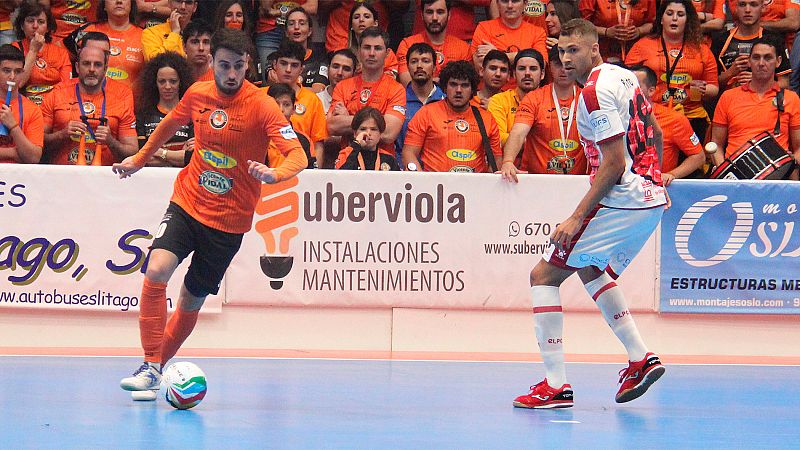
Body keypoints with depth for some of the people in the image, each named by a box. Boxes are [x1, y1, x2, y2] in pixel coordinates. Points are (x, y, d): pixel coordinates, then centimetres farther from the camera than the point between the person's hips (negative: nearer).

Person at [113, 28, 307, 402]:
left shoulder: (261, 106, -15)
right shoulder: (197, 95, -2)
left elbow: (298, 156, -23)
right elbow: (170, 125, 21)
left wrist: (274, 174, -44)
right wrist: (139, 159, 31)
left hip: (228, 220, -2)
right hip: (187, 203, 2)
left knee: (191, 300, 7)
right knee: (156, 271, -22)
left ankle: (158, 366, 29)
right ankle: (150, 368, -16)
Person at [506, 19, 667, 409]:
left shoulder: (596, 91, -16)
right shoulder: (624, 76, 13)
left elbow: (615, 162, -20)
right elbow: (654, 132, 25)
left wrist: (576, 218, -20)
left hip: (622, 200, -10)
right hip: (651, 199, 10)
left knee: (544, 275, -5)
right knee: (590, 269, 30)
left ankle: (555, 385, -10)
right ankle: (641, 359, 23)